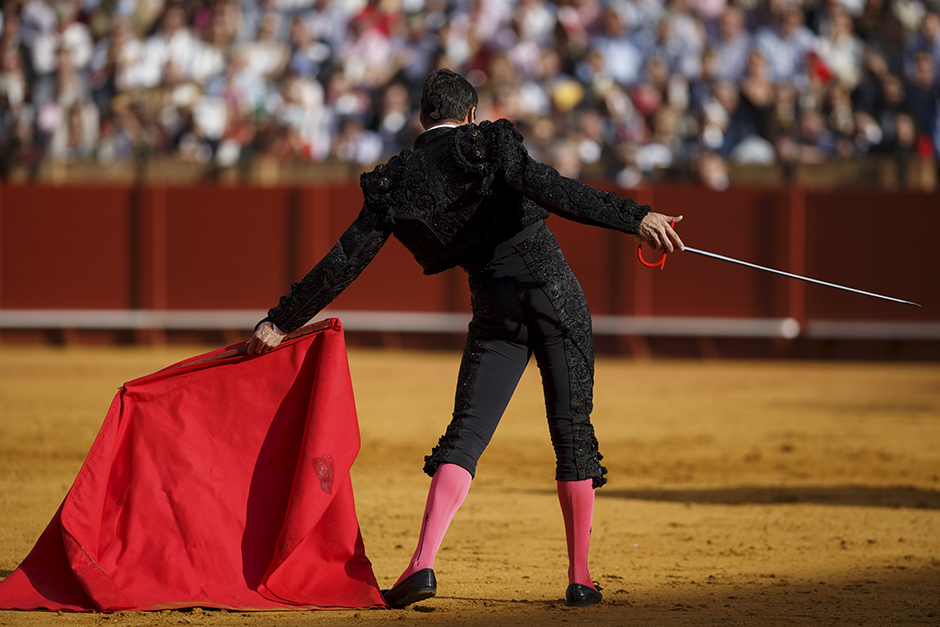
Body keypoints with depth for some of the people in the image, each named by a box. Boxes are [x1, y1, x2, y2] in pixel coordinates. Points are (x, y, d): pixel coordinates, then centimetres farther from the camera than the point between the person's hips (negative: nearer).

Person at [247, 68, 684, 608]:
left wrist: (281, 321, 11)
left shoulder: (395, 183, 5)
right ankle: (581, 578, 7)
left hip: (495, 308, 2)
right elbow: (546, 188, -21)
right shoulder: (487, 143, -3)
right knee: (573, 431, 6)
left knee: (467, 433, 2)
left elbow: (345, 262, 4)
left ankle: (424, 563, -19)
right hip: (555, 290, -1)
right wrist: (634, 218, -29)